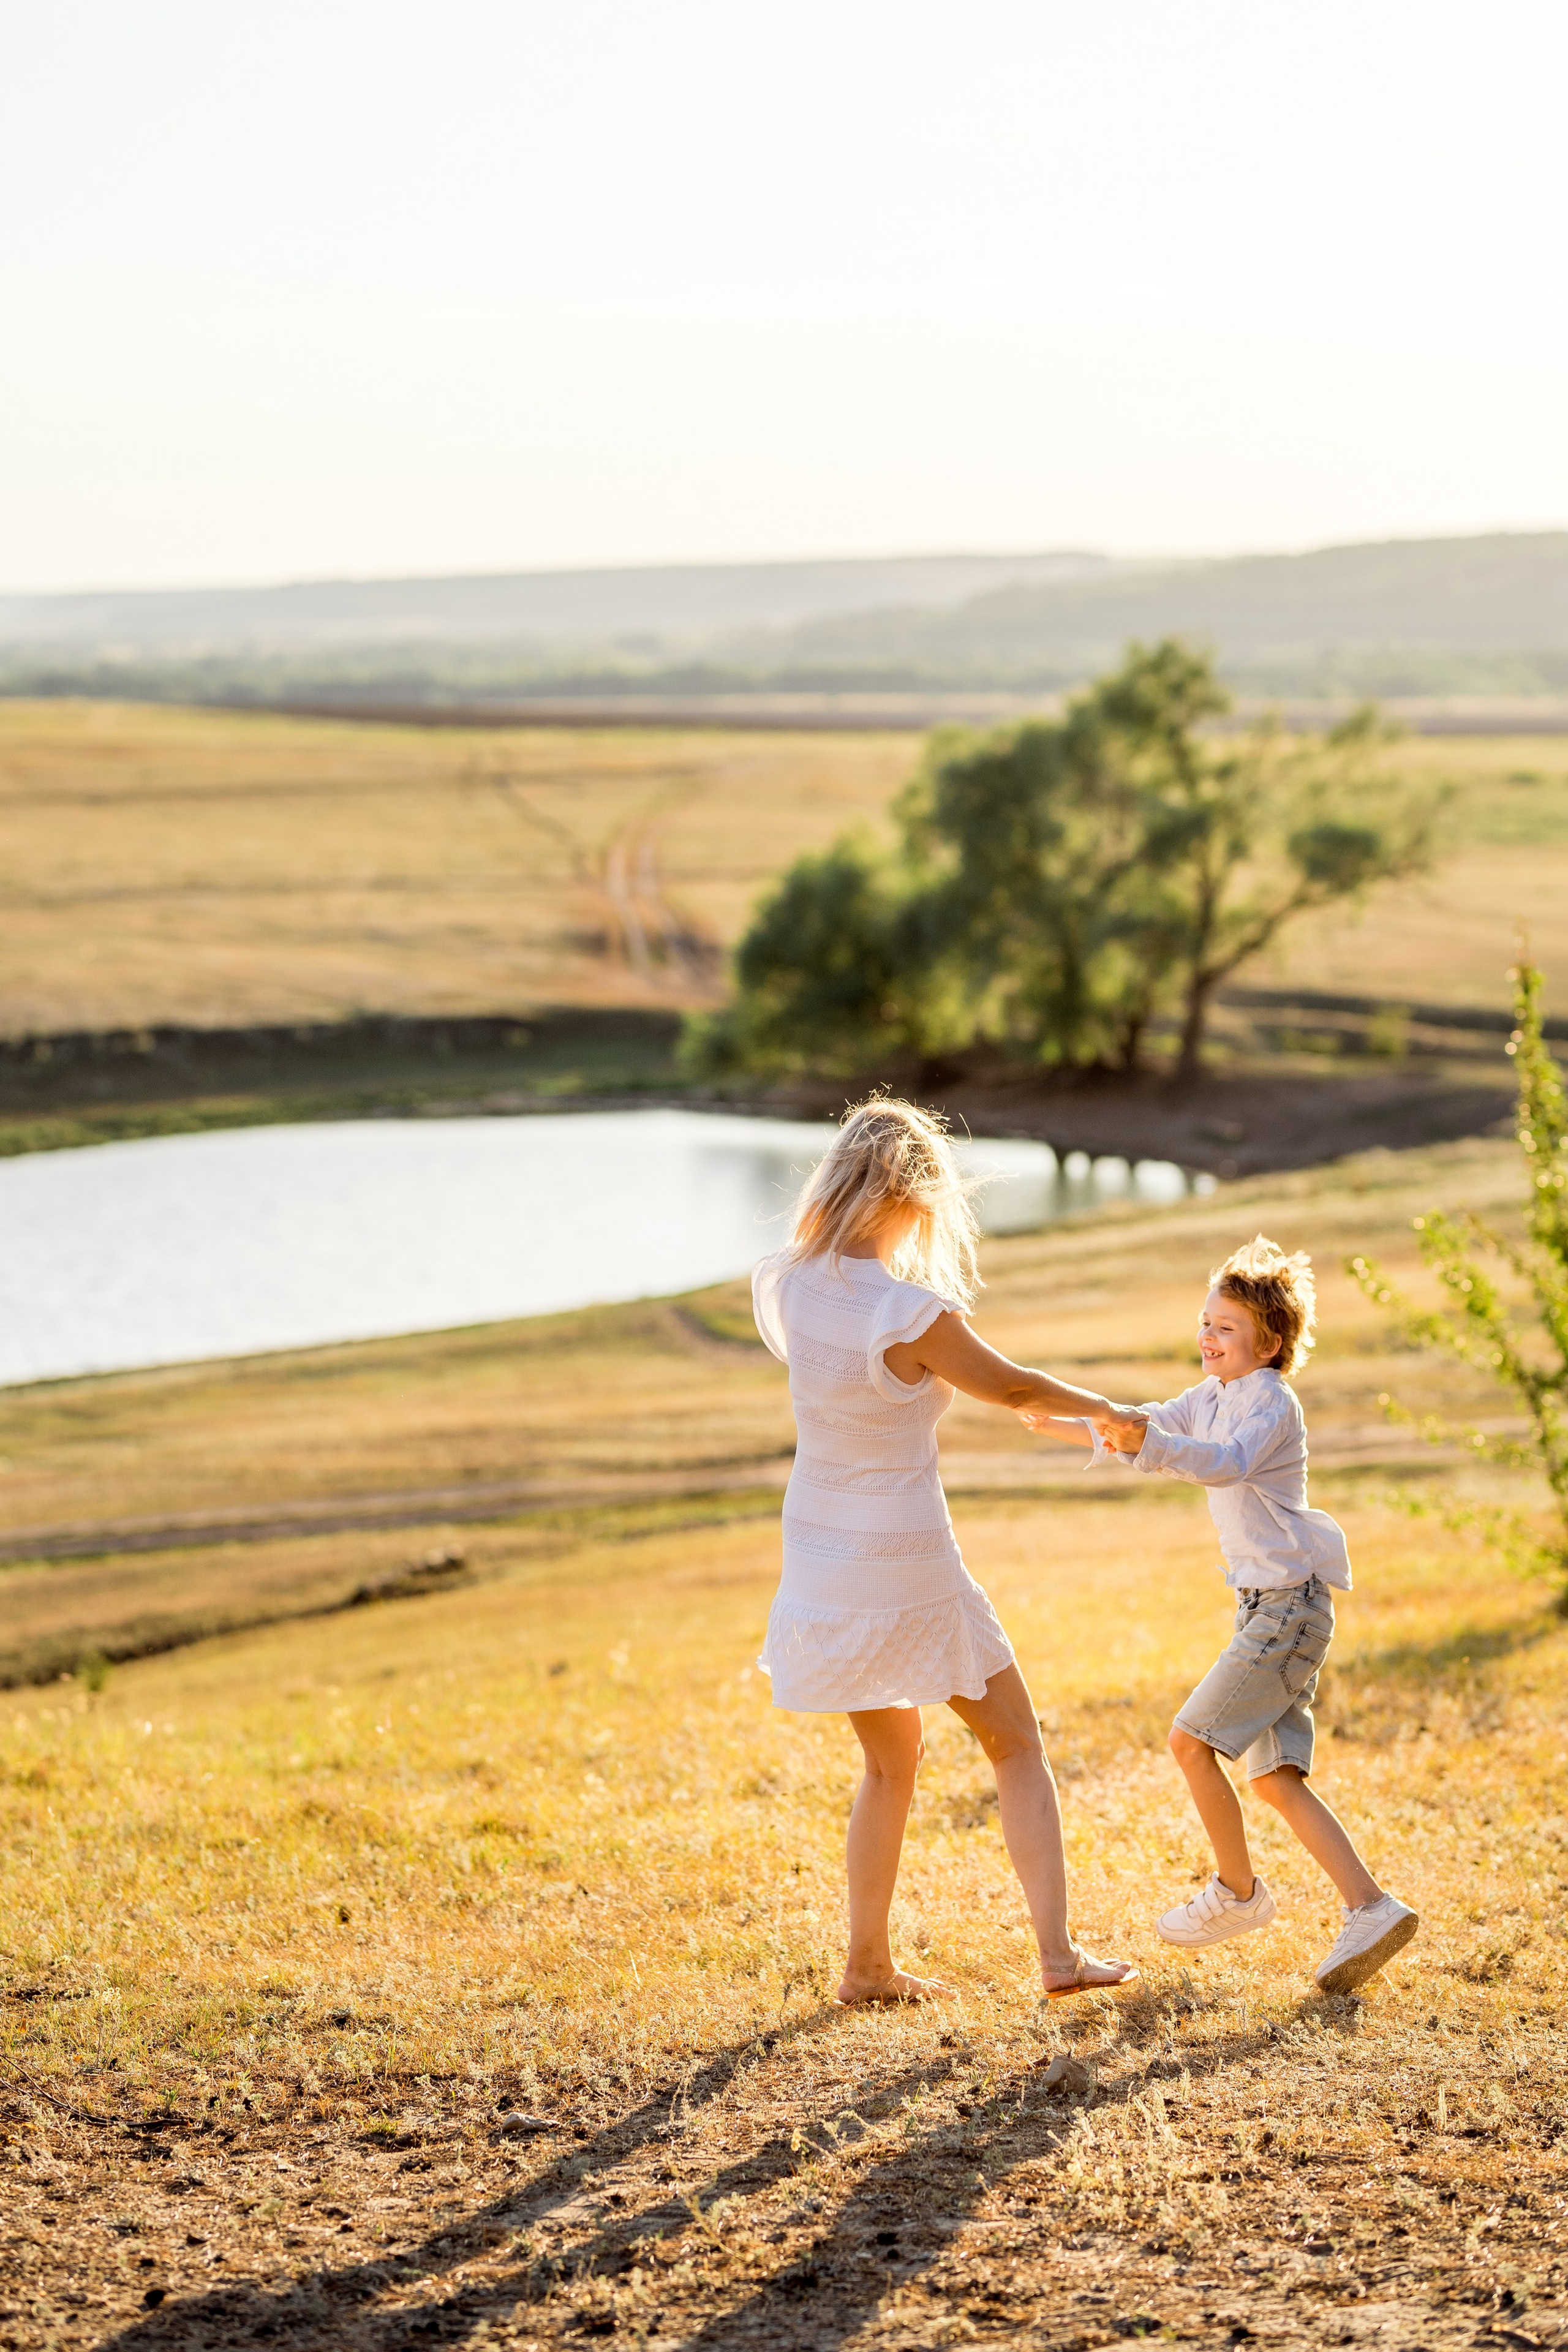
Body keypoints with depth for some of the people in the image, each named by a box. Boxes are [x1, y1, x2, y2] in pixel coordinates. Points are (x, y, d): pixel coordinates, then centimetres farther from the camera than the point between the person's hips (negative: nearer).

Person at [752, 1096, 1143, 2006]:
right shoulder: (914, 1316, -23)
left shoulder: (790, 1287, -5)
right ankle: (1059, 1952, 5)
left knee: (893, 1762, 22)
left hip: (824, 1556, 6)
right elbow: (1010, 1387, -6)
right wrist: (1101, 1407, 11)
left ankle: (869, 1964, 24)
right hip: (909, 1568, -6)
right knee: (1019, 1747, 10)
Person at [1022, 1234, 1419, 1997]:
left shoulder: (1272, 1401, -13)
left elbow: (1230, 1463, -33)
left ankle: (1238, 1893, 6)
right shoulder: (1211, 1398, 15)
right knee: (1274, 1777, 4)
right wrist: (1053, 1422, -1)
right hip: (1266, 1608, 9)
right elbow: (1137, 1431, 15)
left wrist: (1151, 1443, -48)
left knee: (1191, 1739, -9)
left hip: (1290, 1603, -9)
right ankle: (1370, 1910, 0)